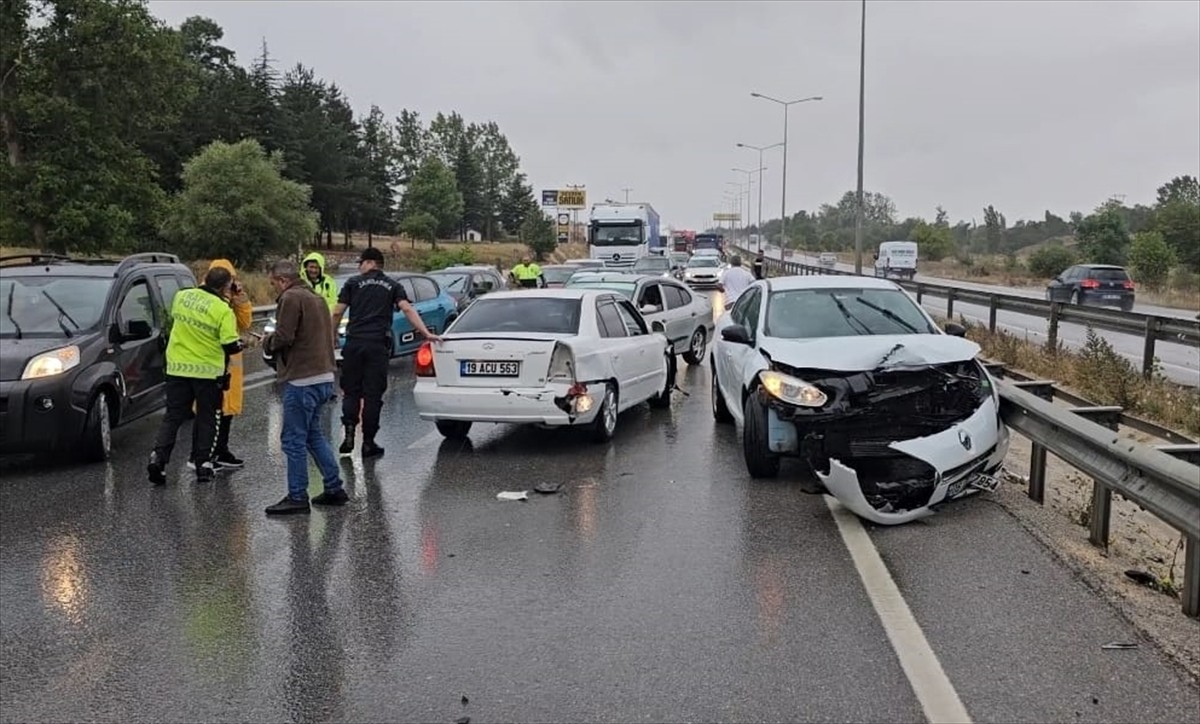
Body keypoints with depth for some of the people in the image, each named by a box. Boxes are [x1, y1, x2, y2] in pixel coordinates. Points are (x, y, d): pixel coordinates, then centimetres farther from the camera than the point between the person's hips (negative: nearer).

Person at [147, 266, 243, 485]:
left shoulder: (181, 296, 1)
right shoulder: (223, 310, -15)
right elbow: (230, 345, -15)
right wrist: (241, 344, 5)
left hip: (177, 368, 4)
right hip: (208, 371, -4)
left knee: (173, 416, 11)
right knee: (206, 419, 9)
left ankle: (158, 457, -3)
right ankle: (203, 465, 11)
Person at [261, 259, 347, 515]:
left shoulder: (291, 298, -11)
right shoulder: (316, 297, 19)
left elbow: (283, 338, -20)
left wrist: (266, 342, 3)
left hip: (302, 380, -10)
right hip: (323, 376, 10)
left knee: (294, 440, -2)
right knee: (313, 435, 19)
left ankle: (297, 497, 3)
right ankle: (334, 488, 21)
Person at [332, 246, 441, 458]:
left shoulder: (353, 283, 8)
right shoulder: (393, 286, 11)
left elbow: (337, 313, 3)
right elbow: (407, 309, -3)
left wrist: (331, 337, 15)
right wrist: (426, 333, -8)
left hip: (354, 342, 0)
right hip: (378, 344, 0)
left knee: (351, 391, 12)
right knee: (372, 394, 5)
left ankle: (349, 430, -6)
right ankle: (368, 443, 7)